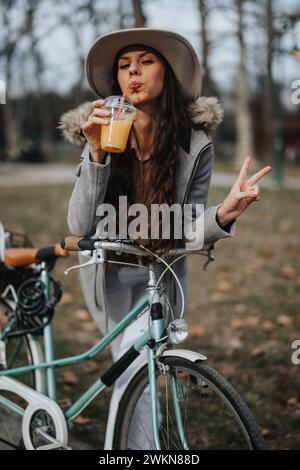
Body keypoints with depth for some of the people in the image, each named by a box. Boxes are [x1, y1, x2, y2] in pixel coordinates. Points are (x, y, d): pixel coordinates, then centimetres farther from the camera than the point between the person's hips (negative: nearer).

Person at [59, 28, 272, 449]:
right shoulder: (102, 135, -14)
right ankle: (143, 444, 27)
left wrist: (223, 214, -32)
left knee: (133, 377, -10)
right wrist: (97, 154, -35)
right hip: (108, 274, 1)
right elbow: (81, 226, -23)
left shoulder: (195, 143, -15)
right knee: (130, 371, 3)